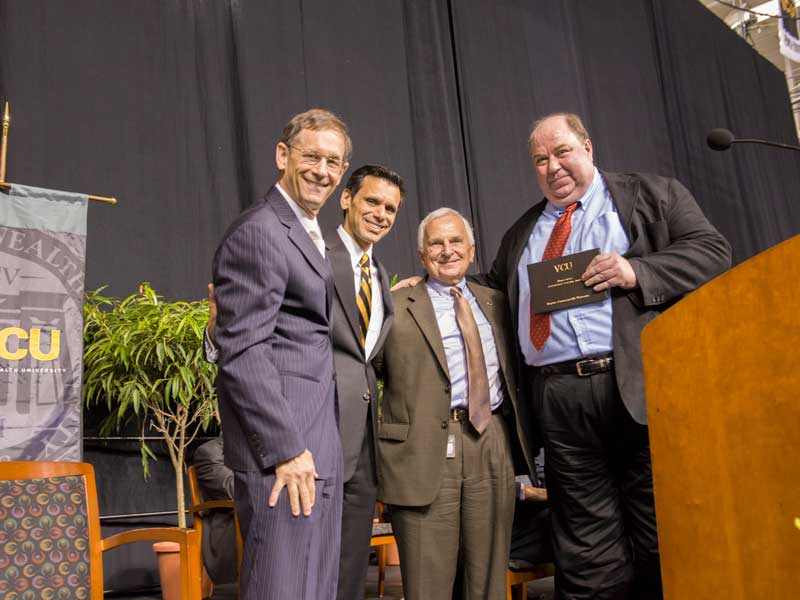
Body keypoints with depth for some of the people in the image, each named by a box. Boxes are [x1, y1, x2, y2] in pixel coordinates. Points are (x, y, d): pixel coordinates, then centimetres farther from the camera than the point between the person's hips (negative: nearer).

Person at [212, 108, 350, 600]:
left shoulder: (312, 236, 19)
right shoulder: (259, 232, -11)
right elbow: (243, 353, -18)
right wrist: (285, 449, -21)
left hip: (320, 448, 10)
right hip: (286, 448, -10)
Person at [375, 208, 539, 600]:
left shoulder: (494, 302, 18)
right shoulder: (397, 306, 4)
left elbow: (512, 373, 21)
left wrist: (524, 441, 15)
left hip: (493, 446, 4)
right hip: (426, 449, -4)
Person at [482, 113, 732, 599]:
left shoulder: (654, 195, 10)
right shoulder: (521, 233, 23)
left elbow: (713, 251, 1)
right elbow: (493, 292, 32)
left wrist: (637, 271, -12)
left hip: (640, 388, -3)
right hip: (559, 400, 4)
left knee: (665, 546, 4)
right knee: (586, 556, 8)